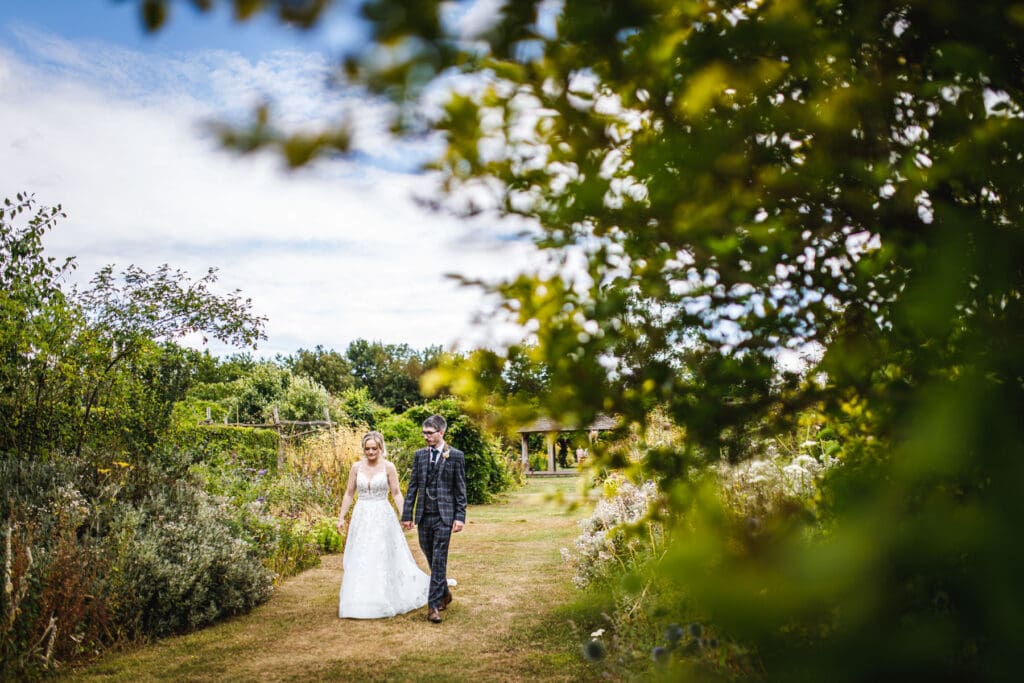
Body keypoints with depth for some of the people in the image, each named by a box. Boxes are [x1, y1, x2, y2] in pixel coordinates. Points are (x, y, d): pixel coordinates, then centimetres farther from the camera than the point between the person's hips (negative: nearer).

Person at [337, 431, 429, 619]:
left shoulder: (388, 467, -4)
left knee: (384, 558, 3)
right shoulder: (356, 467, 3)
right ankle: (359, 603, 14)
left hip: (382, 517, -2)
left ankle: (384, 601, 20)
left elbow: (396, 493, -2)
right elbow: (349, 494, 8)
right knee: (359, 560, 3)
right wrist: (341, 517, 5)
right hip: (361, 517, 2)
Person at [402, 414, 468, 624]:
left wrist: (460, 516, -8)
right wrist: (407, 514, 7)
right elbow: (413, 486, 10)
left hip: (444, 515, -4)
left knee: (439, 560, -6)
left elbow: (461, 488, -2)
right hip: (424, 514, 4)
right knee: (430, 557, 12)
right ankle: (444, 593, 33)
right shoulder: (419, 455, 8)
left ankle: (434, 605, -2)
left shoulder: (456, 456, -2)